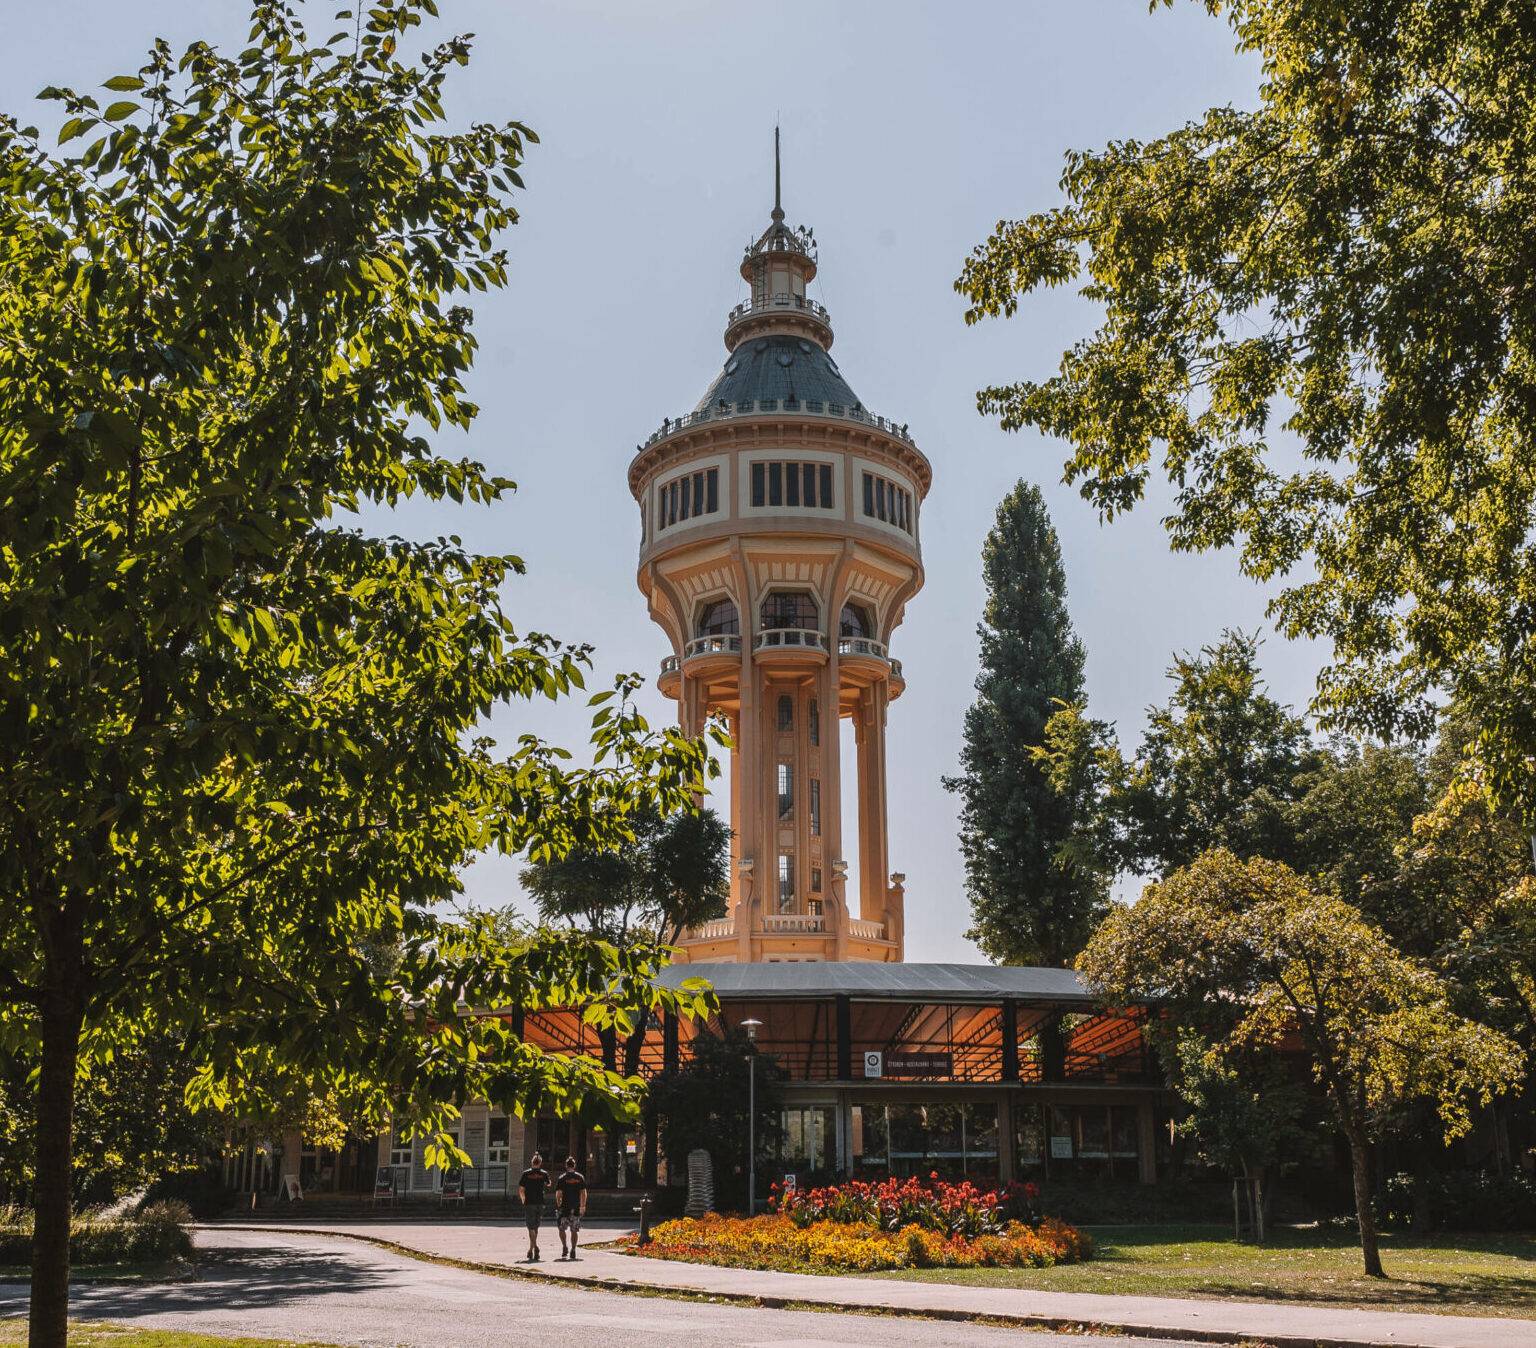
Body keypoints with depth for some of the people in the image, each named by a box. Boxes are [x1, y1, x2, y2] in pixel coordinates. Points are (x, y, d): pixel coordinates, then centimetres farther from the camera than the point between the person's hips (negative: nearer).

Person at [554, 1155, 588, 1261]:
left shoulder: (562, 1178, -3)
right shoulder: (580, 1177, 4)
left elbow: (558, 1194, -7)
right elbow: (584, 1193, 2)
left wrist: (558, 1205, 6)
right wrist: (583, 1206, 6)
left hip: (564, 1207, -2)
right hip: (576, 1208, 2)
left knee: (562, 1228, 12)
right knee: (574, 1230, 8)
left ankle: (564, 1246, -3)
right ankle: (573, 1250, 4)